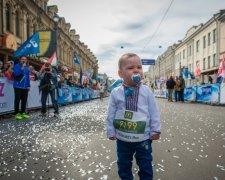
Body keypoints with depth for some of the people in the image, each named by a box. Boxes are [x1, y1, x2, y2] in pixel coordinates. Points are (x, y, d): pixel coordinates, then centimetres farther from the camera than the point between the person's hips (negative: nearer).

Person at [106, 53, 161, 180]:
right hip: (122, 138, 1)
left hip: (143, 137, -1)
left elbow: (154, 112, -3)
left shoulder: (147, 91, -8)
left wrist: (155, 130, -2)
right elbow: (111, 114, -1)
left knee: (145, 165, 15)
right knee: (123, 165, 20)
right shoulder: (116, 93, -7)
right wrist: (111, 131, 2)